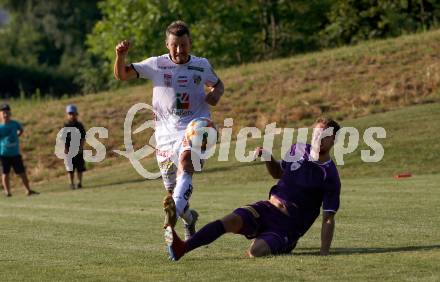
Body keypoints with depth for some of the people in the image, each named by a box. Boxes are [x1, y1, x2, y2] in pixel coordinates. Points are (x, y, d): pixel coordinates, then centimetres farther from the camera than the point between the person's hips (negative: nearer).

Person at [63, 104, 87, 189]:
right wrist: (65, 149, -11)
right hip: (69, 150, -2)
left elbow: (83, 138, 5)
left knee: (80, 168, 3)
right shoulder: (66, 126, 2)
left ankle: (80, 183, 11)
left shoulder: (80, 125, 6)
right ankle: (72, 184, 5)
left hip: (78, 150, 2)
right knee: (70, 169, -1)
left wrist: (81, 147, -8)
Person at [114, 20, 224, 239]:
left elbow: (217, 84, 25)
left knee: (185, 160, -34)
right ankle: (189, 218, 39)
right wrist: (120, 55, -24)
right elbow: (121, 75, -3)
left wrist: (216, 94, 1)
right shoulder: (156, 65, 1)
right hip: (166, 132, 2)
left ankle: (175, 209, -58)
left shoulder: (202, 65, 6)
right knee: (172, 191, 6)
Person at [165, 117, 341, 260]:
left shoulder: (330, 176, -8)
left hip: (290, 226, -5)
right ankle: (182, 248, -38)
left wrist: (324, 254, -18)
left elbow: (328, 219, -9)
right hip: (268, 208, 5)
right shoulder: (298, 150, 9)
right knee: (232, 220, -26)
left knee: (256, 251, -35)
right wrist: (268, 158, 6)